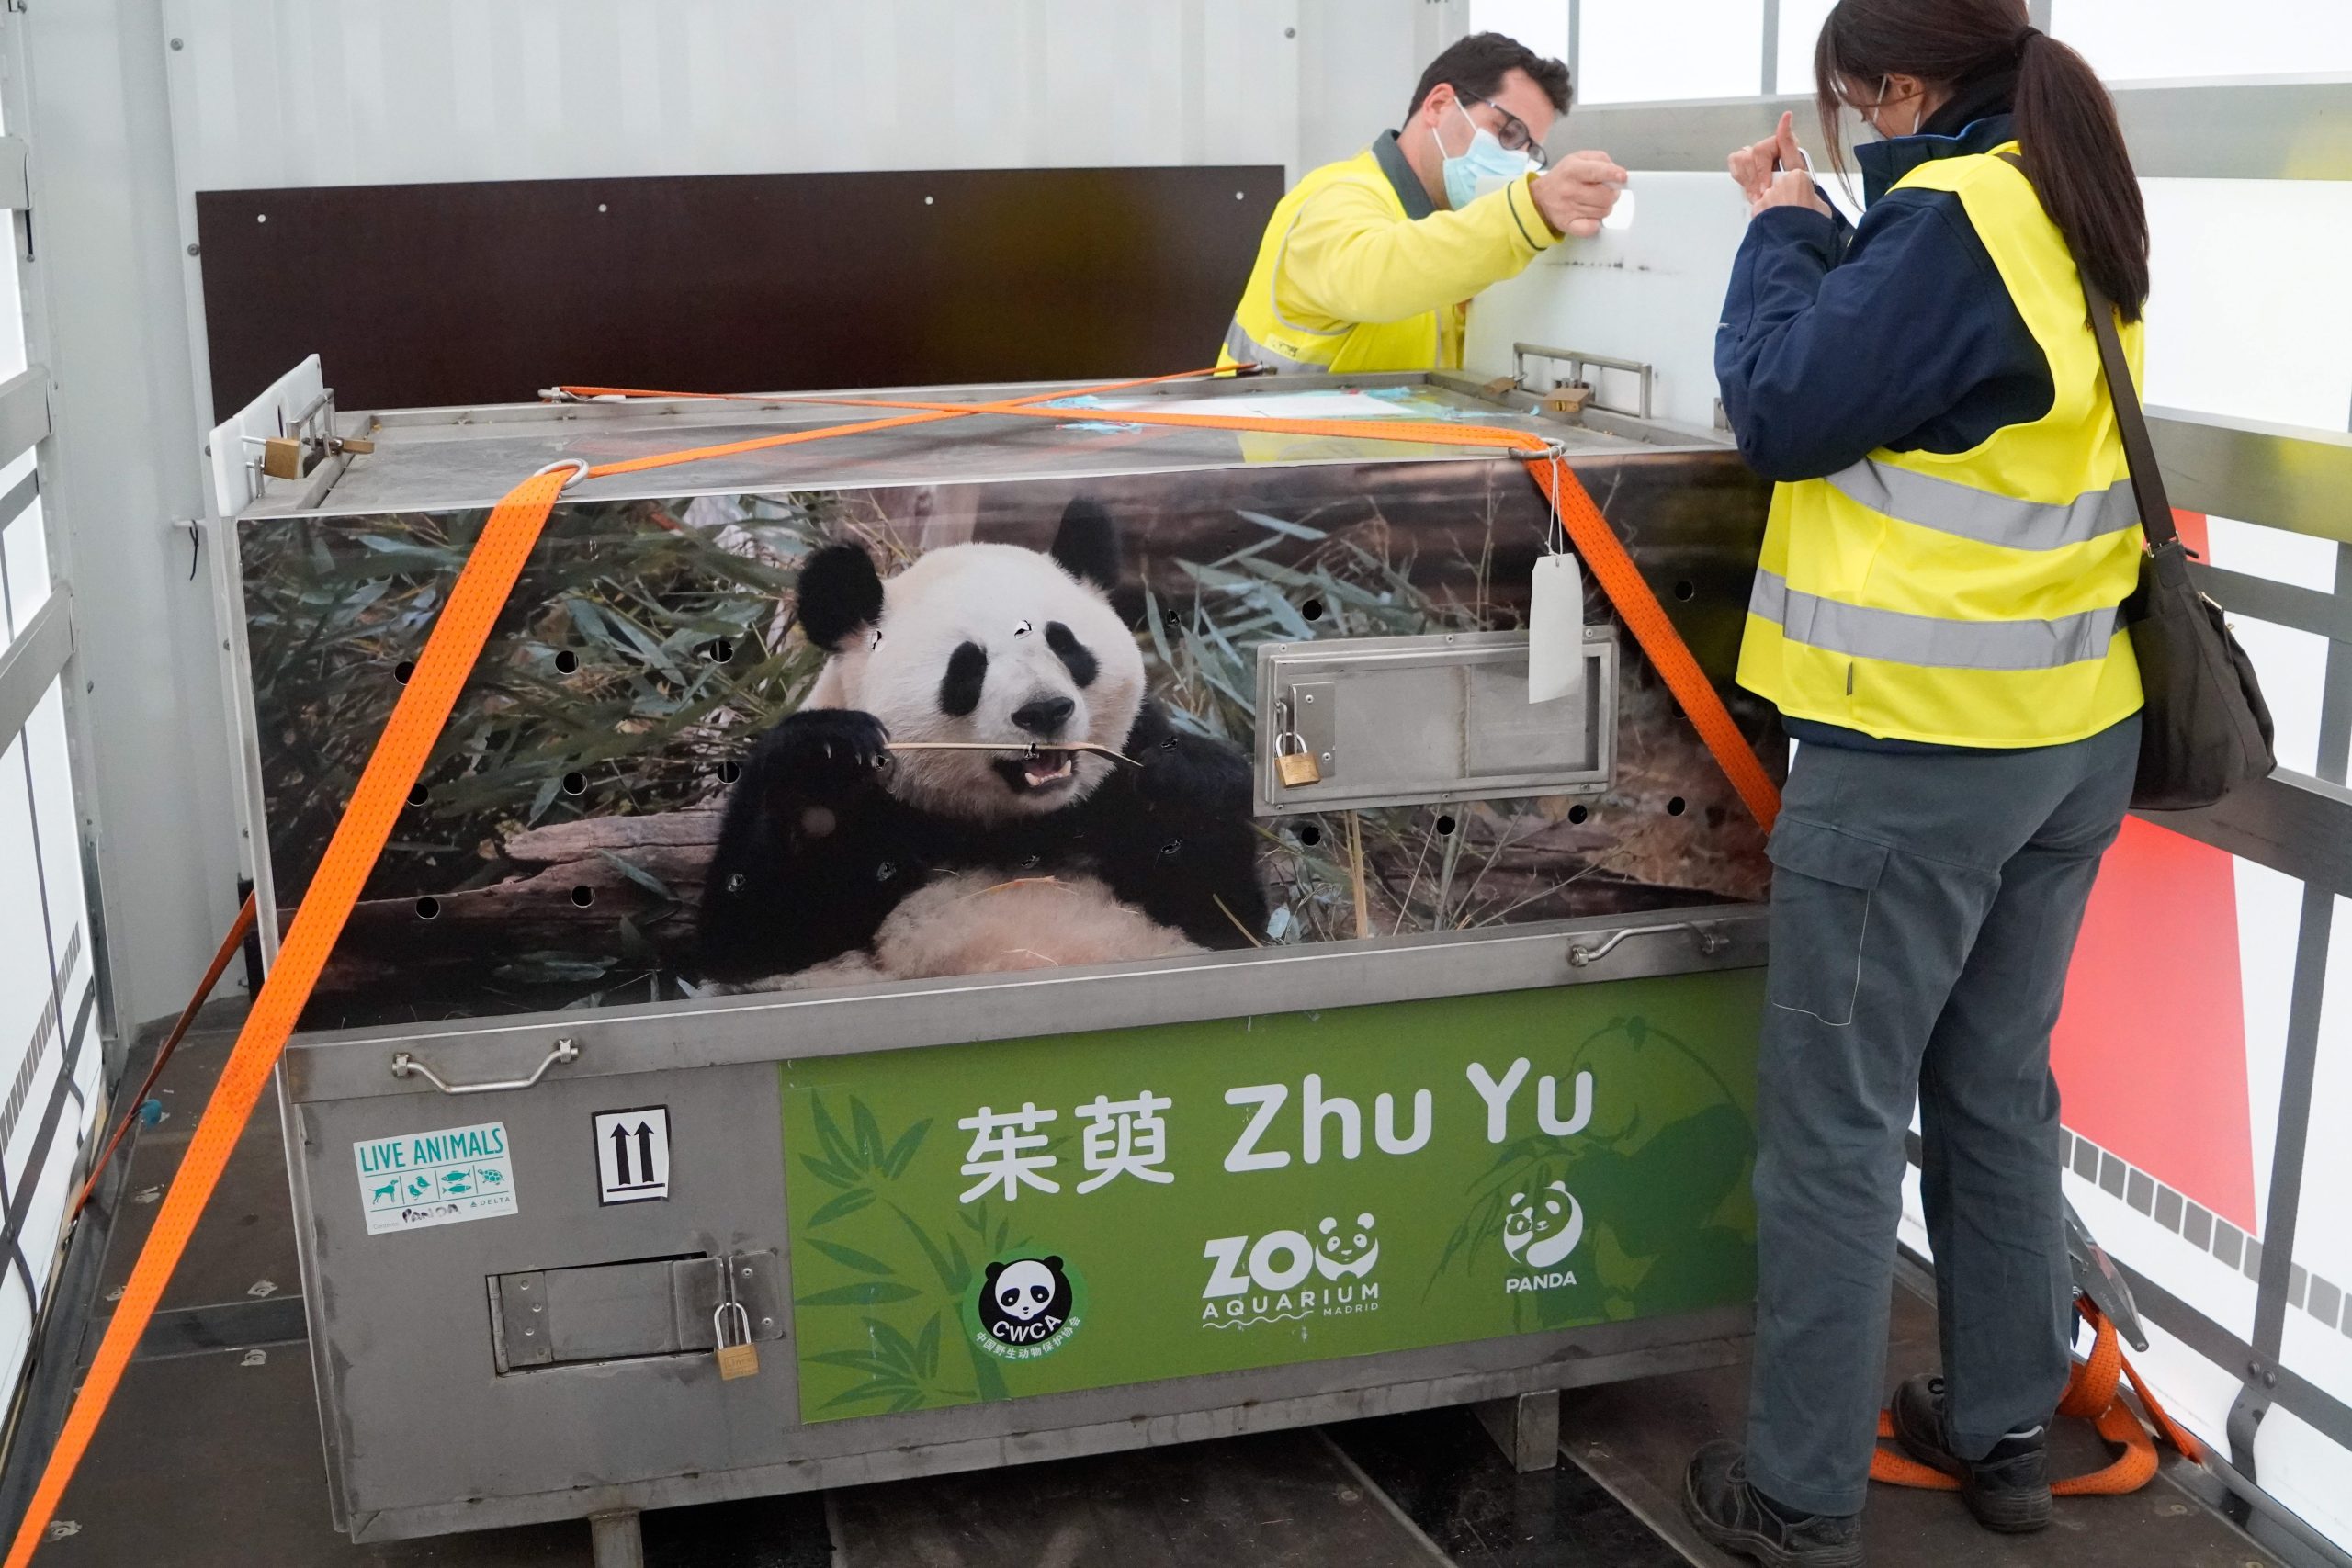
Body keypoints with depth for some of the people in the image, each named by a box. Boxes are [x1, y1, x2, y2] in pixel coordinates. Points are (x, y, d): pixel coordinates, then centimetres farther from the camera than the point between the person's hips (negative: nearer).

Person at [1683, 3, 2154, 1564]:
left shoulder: (1951, 215, -16)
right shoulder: (2064, 211, 11)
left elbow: (1785, 411, -15)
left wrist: (1781, 234, -2)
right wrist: (1819, 230, 8)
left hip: (1920, 746, -9)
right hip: (2073, 729, 9)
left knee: (1838, 1119, 0)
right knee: (1999, 1090, 18)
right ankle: (2004, 1429, 30)